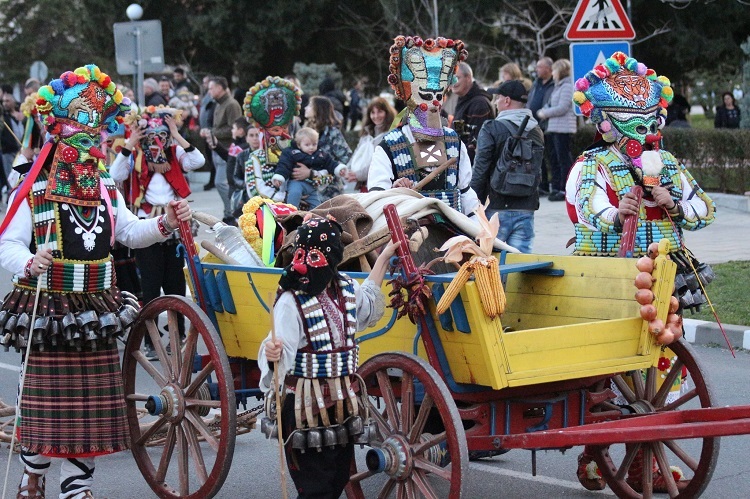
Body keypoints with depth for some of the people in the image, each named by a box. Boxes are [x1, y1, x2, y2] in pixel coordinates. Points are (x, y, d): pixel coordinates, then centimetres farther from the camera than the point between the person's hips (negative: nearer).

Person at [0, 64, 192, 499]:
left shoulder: (107, 191, 12)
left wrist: (166, 223, 4)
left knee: (92, 405, 5)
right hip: (48, 310, -5)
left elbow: (130, 232, 19)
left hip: (96, 311, 5)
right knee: (45, 401, 0)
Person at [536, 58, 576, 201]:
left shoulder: (567, 86, -11)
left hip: (563, 129, -10)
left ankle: (565, 189, -5)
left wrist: (545, 113, -8)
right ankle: (556, 186, 19)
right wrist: (542, 112, 3)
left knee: (564, 159, -7)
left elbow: (562, 108, -17)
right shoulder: (557, 86, 18)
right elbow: (550, 104, 23)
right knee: (554, 159, 13)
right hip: (553, 128, 10)